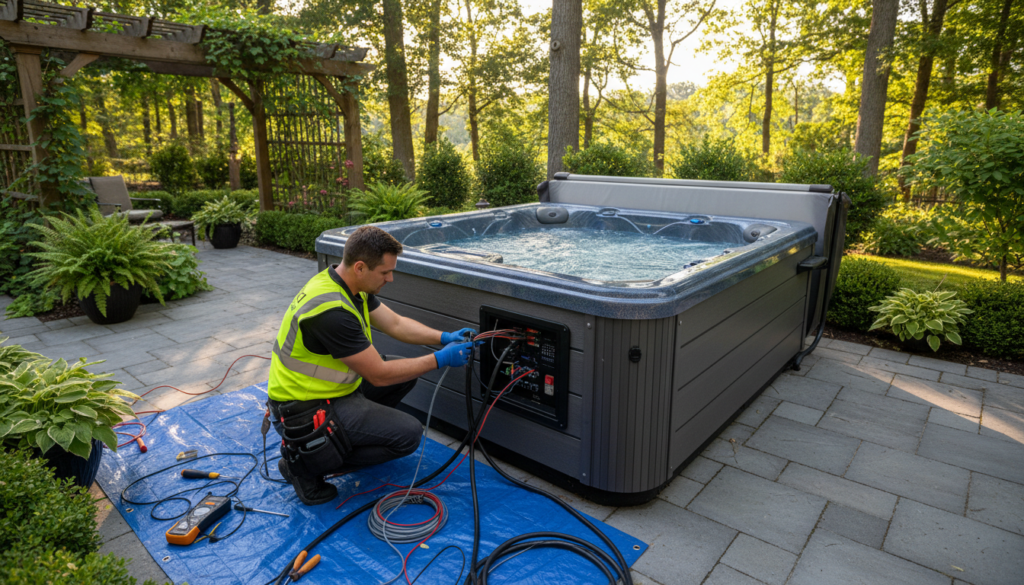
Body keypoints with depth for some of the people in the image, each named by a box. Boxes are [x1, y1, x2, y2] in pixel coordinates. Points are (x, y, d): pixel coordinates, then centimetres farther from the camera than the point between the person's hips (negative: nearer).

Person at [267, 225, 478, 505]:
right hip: (305, 411, -9)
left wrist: (445, 337, -5)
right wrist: (439, 359, -17)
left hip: (328, 386, 9)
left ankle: (355, 434, 16)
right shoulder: (332, 311, -31)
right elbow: (379, 375, -25)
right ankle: (306, 463, -3)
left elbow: (396, 324, 7)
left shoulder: (350, 286, -2)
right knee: (408, 433, -14)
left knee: (406, 371, 10)